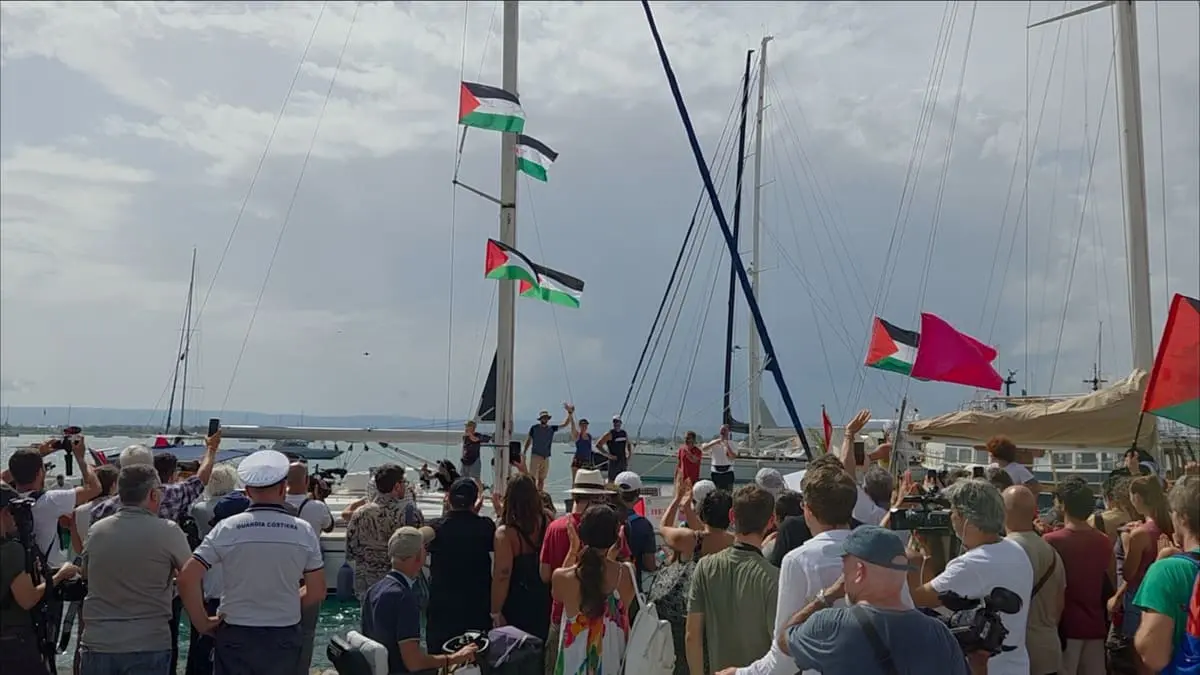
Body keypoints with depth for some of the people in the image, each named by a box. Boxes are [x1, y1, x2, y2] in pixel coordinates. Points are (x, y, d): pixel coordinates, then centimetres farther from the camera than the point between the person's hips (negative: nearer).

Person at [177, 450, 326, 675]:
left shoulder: (227, 528, -7)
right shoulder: (303, 531, -5)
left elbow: (187, 578, -11)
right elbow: (317, 592, -1)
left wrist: (202, 622, -1)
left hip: (236, 636, -1)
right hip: (284, 637, 1)